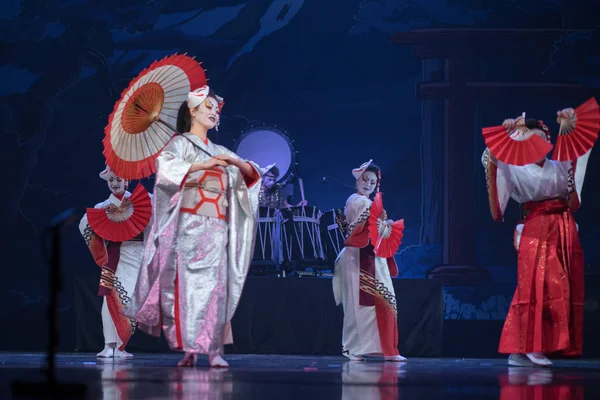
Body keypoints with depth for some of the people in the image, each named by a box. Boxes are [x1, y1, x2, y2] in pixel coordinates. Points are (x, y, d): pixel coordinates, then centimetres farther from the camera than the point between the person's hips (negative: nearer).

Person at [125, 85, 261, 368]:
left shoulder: (219, 151, 22)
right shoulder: (179, 144, 6)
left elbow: (252, 175, 19)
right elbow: (166, 167, -14)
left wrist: (236, 162, -2)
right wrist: (204, 165, -17)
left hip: (216, 226, 4)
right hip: (189, 223, -4)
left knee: (214, 284, -7)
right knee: (188, 283, -9)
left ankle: (213, 349, -11)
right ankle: (188, 348, -6)